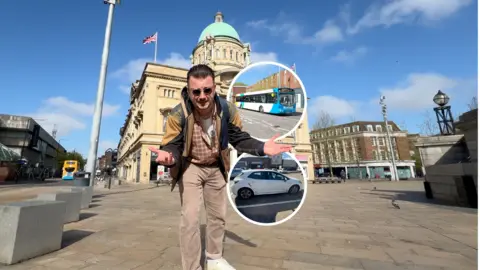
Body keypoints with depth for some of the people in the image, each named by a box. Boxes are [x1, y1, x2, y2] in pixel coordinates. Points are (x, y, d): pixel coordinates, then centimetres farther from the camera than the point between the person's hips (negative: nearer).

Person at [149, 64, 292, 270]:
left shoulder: (227, 109, -20)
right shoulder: (178, 113, -26)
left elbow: (239, 138, -11)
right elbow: (172, 145, -20)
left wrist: (262, 148, -28)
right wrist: (168, 155, -46)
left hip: (216, 168, 4)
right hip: (190, 167, -3)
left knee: (218, 215, 16)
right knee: (190, 218, -10)